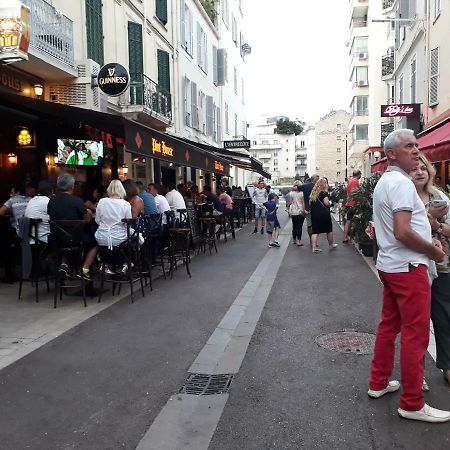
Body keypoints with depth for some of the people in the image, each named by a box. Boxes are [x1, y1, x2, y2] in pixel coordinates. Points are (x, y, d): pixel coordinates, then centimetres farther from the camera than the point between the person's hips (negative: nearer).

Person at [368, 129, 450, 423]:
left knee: (389, 325, 17)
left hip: (390, 264, 10)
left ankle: (379, 383, 28)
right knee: (416, 335, -3)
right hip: (409, 267, -10)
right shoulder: (401, 183, -17)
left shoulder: (385, 181, 15)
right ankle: (412, 404, 6)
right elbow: (402, 232, -25)